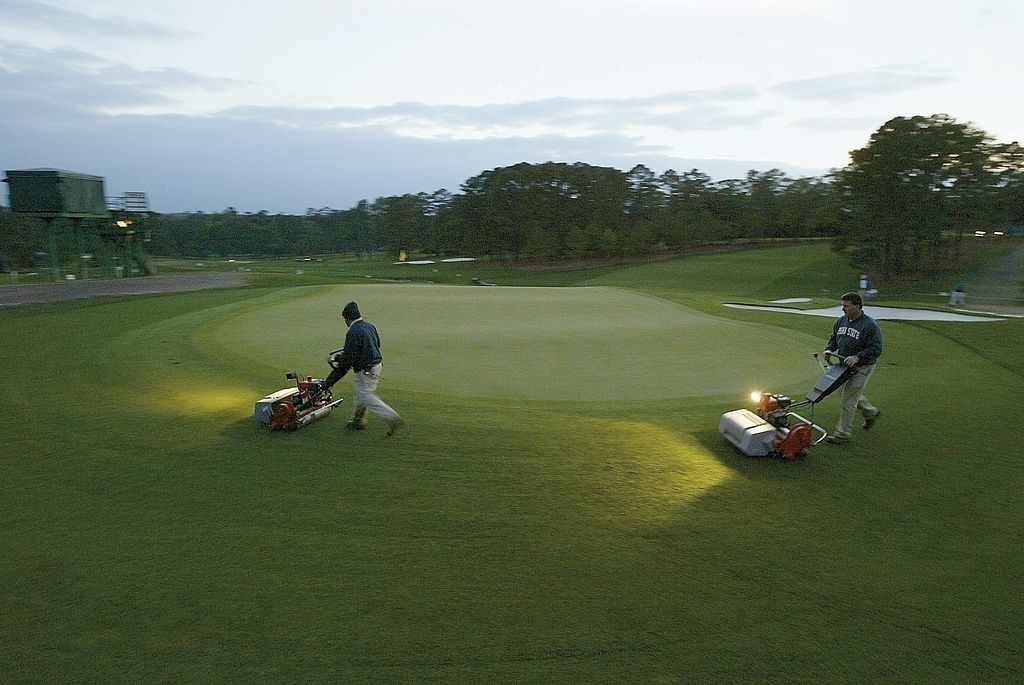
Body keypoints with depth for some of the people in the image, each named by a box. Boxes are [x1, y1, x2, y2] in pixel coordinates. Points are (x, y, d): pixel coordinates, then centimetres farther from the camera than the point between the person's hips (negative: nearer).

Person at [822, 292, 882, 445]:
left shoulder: (869, 326, -18)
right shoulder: (841, 321, 3)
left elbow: (876, 349, -20)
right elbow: (833, 338, 16)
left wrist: (857, 357, -30)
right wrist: (829, 349, -3)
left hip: (862, 367, -8)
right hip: (845, 365, 8)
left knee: (848, 399, -7)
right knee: (853, 394, 23)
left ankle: (843, 434, 3)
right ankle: (871, 412, 48)